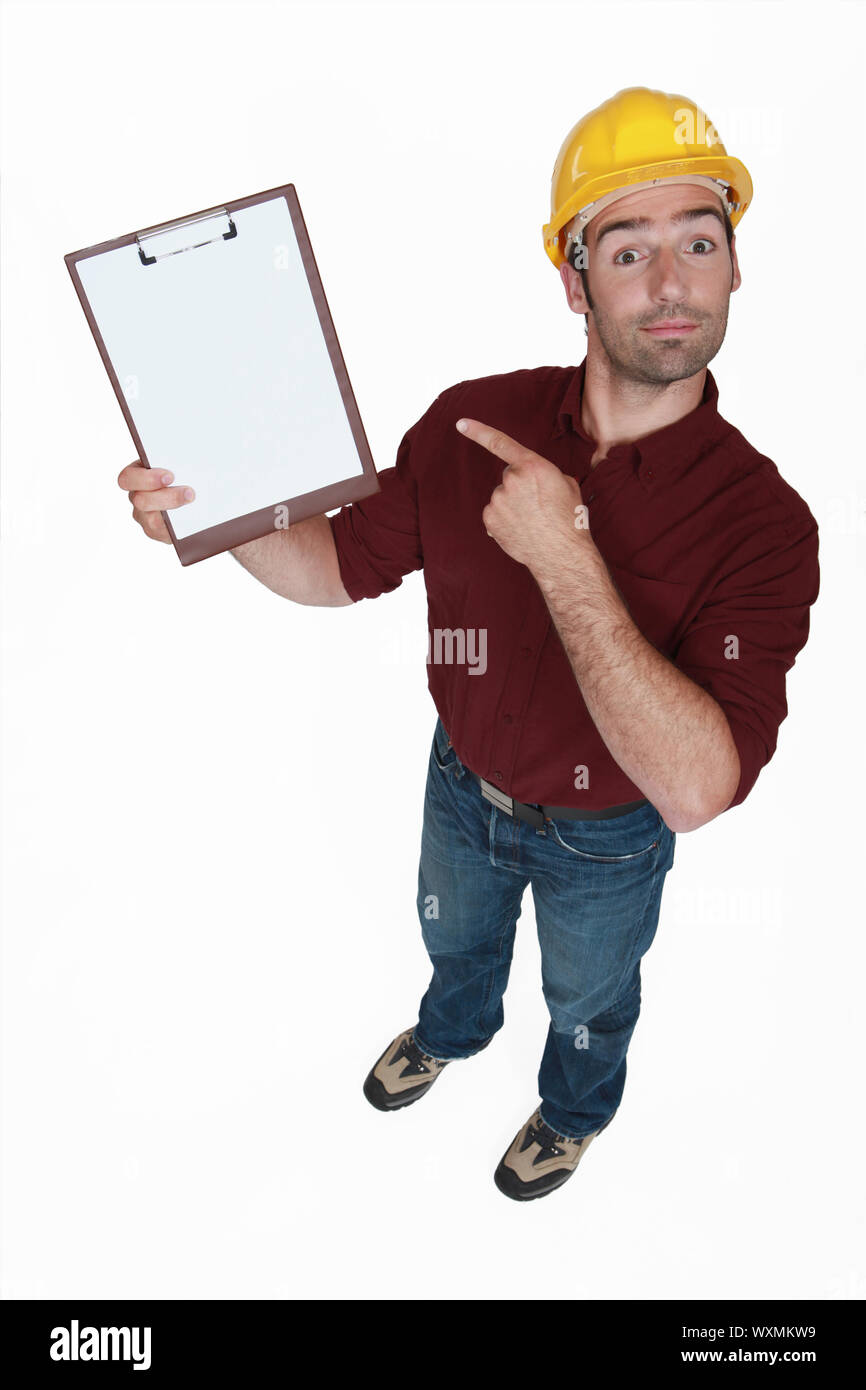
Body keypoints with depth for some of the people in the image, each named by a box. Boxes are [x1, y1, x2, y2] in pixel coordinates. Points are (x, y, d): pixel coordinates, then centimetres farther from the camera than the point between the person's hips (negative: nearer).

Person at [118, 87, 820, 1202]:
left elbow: (694, 787, -40)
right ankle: (453, 1030, 71)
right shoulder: (471, 422, -19)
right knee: (455, 936, 34)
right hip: (463, 784, 3)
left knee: (589, 995, 28)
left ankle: (574, 1109, 65)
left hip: (605, 836, -2)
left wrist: (564, 558, -43)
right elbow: (346, 564, -8)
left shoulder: (762, 520, -31)